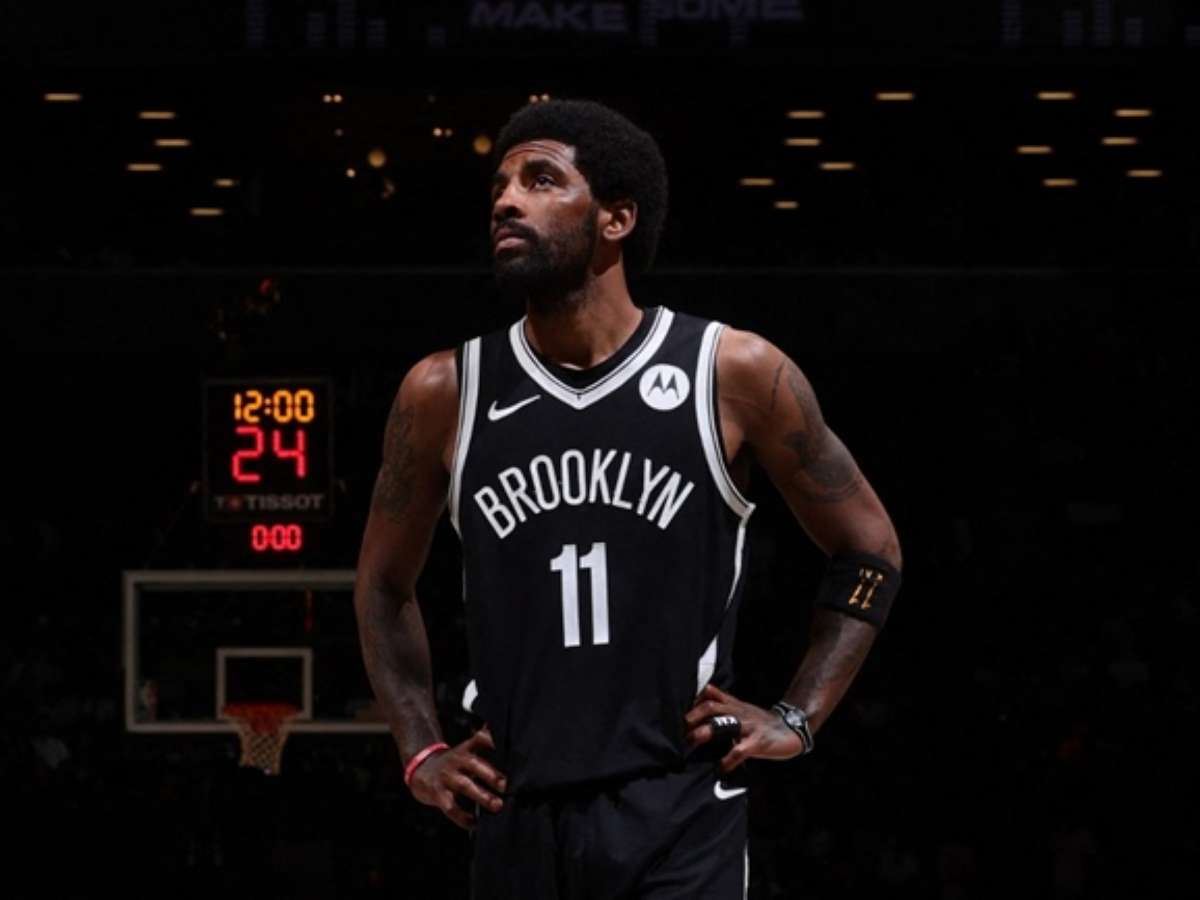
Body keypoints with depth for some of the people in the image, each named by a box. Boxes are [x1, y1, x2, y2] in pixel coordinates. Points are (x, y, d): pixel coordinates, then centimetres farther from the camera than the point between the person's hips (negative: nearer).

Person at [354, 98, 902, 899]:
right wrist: (422, 751, 11)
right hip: (517, 821, 3)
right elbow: (385, 584, 20)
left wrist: (797, 720, 2)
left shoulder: (735, 374, -2)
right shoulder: (445, 394, 4)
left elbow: (870, 550, 10)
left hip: (679, 814, -3)